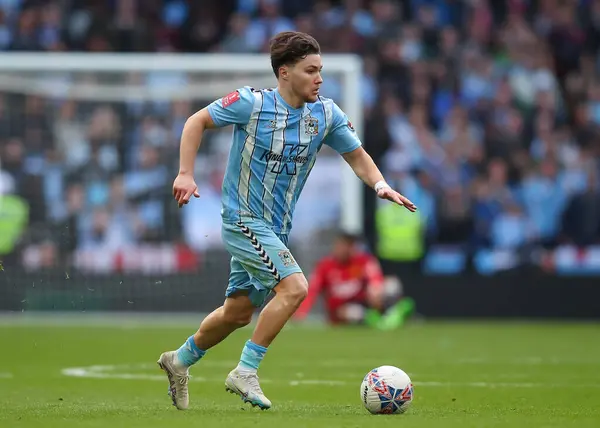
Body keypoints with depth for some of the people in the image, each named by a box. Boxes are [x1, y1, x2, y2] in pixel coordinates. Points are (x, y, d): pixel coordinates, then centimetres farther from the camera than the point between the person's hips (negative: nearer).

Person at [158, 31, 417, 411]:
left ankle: (180, 361, 39)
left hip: (277, 229, 7)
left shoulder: (326, 114, -1)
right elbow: (197, 122, -3)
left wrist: (381, 185, -11)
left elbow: (356, 155, 8)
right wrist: (186, 175, -12)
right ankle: (246, 372, -14)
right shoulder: (252, 103, -14)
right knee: (294, 287, -24)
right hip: (244, 219, -7)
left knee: (238, 313, 16)